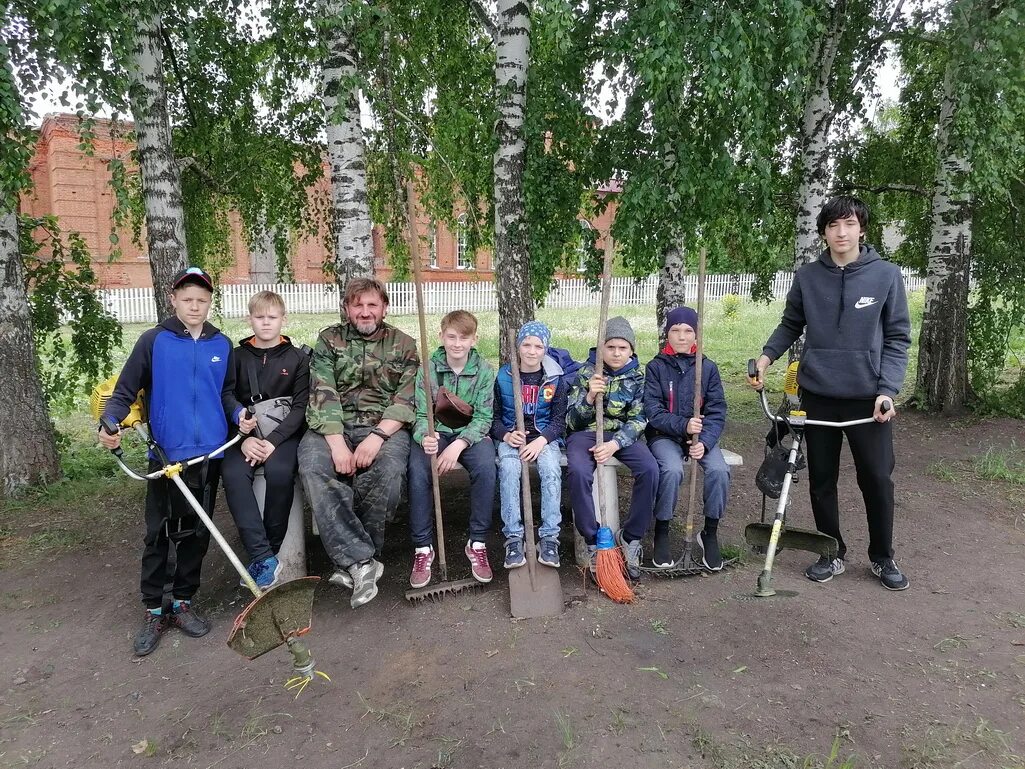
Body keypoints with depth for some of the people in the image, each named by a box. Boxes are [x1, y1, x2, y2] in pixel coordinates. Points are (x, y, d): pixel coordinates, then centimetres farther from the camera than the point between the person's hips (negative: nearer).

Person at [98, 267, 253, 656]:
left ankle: (182, 602, 26)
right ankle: (154, 610, 20)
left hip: (210, 453, 3)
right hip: (166, 454, -3)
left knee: (197, 532, 11)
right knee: (159, 533, 4)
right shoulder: (154, 341, -2)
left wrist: (238, 413, -5)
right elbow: (125, 391, -1)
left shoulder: (222, 345, 7)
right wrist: (110, 423, -19)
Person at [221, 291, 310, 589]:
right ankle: (264, 558, -30)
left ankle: (273, 549, -17)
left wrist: (273, 440, -16)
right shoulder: (237, 357, 11)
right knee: (233, 473, -29)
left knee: (279, 471, -33)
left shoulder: (298, 358, 6)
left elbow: (301, 406, -2)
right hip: (245, 434, 2)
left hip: (284, 432, -2)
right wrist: (244, 438, -14)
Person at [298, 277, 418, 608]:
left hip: (385, 427, -1)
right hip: (332, 426, 1)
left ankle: (349, 560, -18)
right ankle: (362, 560, -30)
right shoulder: (329, 339, 9)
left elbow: (407, 399, -2)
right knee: (312, 467, -31)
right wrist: (337, 444, -18)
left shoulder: (403, 344, 8)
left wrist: (376, 436, -19)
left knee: (389, 468, -33)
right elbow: (322, 394, -3)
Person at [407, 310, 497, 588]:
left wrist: (459, 445, -26)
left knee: (486, 465, -32)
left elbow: (483, 417, -9)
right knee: (418, 468, -30)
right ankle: (422, 547, -15)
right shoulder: (428, 369, -3)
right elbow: (421, 415, -6)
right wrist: (425, 437, -31)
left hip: (471, 434, 0)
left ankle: (478, 543, -15)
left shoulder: (484, 370, -4)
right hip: (435, 433, 1)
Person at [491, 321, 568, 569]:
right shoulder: (503, 377, 3)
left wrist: (541, 440, -17)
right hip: (510, 437, 0)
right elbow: (494, 416, 7)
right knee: (509, 469, -32)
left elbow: (559, 420, 2)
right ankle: (513, 537, -28)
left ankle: (549, 537, -25)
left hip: (544, 436, 0)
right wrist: (506, 435, -15)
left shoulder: (555, 380, 3)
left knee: (551, 469, -31)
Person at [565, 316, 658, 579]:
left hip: (622, 434, 2)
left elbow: (638, 419, -4)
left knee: (650, 469, -27)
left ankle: (630, 537, -10)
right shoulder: (585, 373, -4)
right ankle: (593, 542, -18)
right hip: (585, 432, -2)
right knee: (579, 472, -34)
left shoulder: (638, 376, 0)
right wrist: (590, 397, -26)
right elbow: (573, 421, -7)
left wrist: (614, 444, -21)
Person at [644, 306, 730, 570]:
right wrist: (683, 425, -23)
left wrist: (705, 442, -17)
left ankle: (710, 533, -3)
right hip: (664, 435, -2)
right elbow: (652, 411, -8)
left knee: (719, 470, -26)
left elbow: (717, 411, -1)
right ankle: (661, 533, -9)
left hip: (701, 436, 2)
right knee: (672, 470, -32)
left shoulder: (708, 368, 4)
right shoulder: (656, 367, -1)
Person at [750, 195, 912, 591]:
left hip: (868, 398, -1)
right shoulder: (807, 277, 1)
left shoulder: (886, 275, -3)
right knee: (822, 480, 11)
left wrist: (887, 390, -11)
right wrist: (766, 357, -5)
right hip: (818, 396, 2)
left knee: (877, 478, 7)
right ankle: (832, 554, 28)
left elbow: (897, 338, -2)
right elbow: (790, 325, 12)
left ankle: (883, 557, 28)